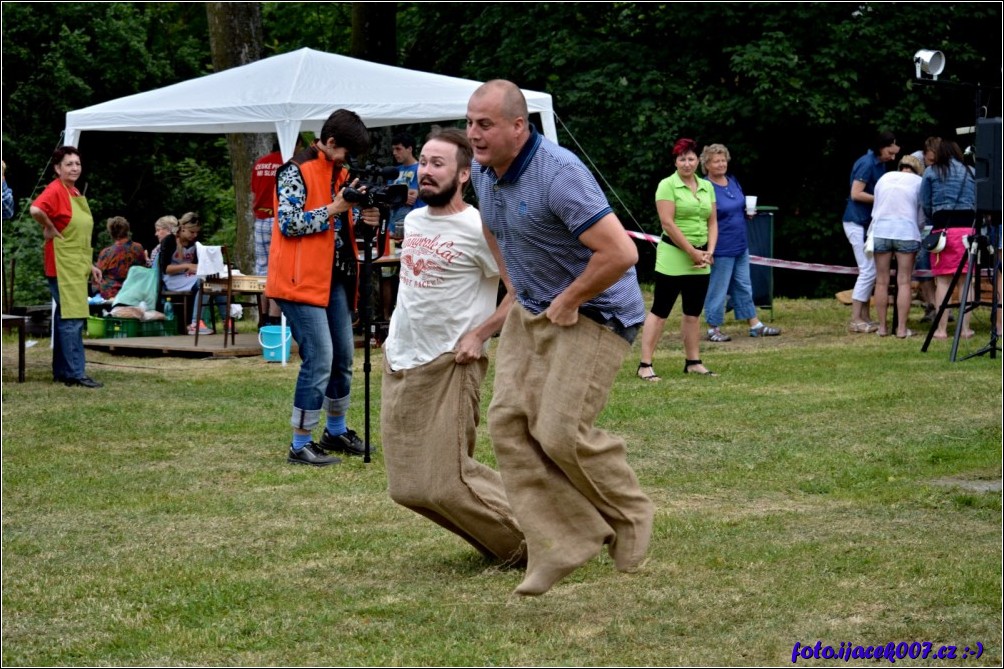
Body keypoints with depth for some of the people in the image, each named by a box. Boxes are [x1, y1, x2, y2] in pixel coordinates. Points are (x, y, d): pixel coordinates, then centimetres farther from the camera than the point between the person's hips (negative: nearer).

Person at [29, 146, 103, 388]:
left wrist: (90, 265, 21)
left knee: (65, 319, 12)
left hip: (77, 266, 9)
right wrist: (49, 229, -17)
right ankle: (76, 373, -11)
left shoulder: (76, 193, 16)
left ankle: (61, 372, 17)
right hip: (62, 266, -9)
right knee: (72, 318, -11)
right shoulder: (55, 190, -12)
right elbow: (36, 209, -34)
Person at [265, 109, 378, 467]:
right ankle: (300, 444, -5)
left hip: (334, 276, 9)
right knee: (319, 358, -12)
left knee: (343, 355, 15)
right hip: (301, 278, -9)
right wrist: (335, 208, -20)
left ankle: (336, 431, 32)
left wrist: (361, 219, 2)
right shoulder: (296, 171, -12)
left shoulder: (338, 172, 15)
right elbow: (289, 223, -20)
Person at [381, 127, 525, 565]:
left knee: (445, 484, -11)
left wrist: (479, 334, -18)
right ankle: (501, 541, 23)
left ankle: (532, 544, 8)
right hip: (398, 363, 8)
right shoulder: (413, 220, 10)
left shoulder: (478, 229, -14)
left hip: (449, 365, -8)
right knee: (407, 486, 7)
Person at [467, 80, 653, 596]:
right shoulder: (483, 170, 1)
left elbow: (620, 253, -32)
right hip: (530, 311, 9)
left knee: (560, 432, -15)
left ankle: (630, 516, 12)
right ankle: (560, 543, 2)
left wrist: (567, 302, -20)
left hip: (593, 314, -9)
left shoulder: (559, 174, -27)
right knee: (508, 421, -4)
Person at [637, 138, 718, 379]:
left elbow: (712, 222, 14)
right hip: (673, 257, -6)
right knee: (660, 311, -5)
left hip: (700, 261, 6)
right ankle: (645, 364, -5)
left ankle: (693, 362, 19)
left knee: (693, 312, 11)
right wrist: (693, 252, -13)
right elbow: (668, 223, -14)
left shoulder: (707, 186, 12)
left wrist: (709, 251, -1)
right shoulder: (667, 185, -7)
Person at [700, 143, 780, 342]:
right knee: (717, 289, 1)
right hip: (721, 249, -8)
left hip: (740, 245, 8)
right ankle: (713, 329, 12)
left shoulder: (733, 182, 9)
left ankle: (755, 325, 22)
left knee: (744, 287, 15)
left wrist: (748, 212, 1)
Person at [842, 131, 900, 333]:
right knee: (868, 270, -10)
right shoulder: (867, 164, -15)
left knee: (869, 271, 10)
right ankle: (855, 320, -9)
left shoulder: (879, 164, 13)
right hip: (857, 223, -10)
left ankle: (864, 317, 14)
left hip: (868, 223, 10)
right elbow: (856, 194, -20)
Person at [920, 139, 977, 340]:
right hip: (968, 227, 2)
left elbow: (925, 204, 11)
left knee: (943, 280, 0)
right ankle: (965, 328, 5)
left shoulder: (931, 172, 8)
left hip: (943, 227, -2)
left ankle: (941, 329, -2)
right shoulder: (970, 173, 14)